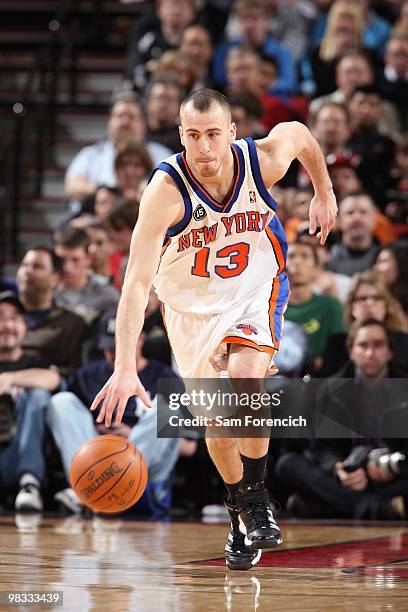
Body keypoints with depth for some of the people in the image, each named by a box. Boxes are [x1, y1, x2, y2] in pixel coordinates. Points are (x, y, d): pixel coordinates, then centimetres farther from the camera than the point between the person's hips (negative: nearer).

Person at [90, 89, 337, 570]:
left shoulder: (263, 159, -23)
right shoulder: (166, 189, -31)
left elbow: (300, 133, 3)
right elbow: (137, 281, -38)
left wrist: (324, 194, 14)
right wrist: (125, 367, -48)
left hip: (257, 291, 0)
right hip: (192, 306, 0)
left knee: (243, 382, -27)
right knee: (218, 430, 2)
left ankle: (257, 497, -7)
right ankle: (239, 513, 30)